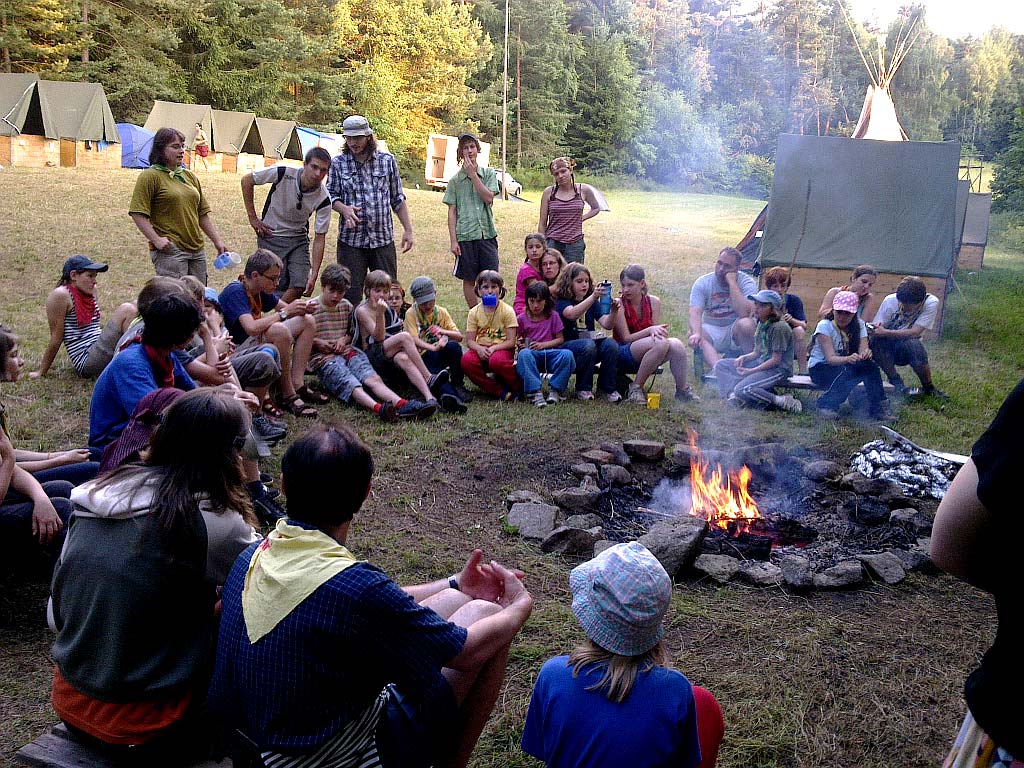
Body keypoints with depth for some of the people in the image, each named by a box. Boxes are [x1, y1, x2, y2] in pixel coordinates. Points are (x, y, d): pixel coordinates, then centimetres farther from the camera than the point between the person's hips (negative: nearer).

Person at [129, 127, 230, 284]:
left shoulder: (189, 176, 17)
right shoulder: (150, 176, -4)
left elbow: (203, 213, 19)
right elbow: (138, 213, -10)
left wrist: (217, 241, 11)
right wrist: (156, 239, -18)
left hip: (197, 250, 7)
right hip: (170, 251, -7)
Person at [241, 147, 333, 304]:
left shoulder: (323, 199, -16)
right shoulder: (283, 173, -21)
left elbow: (319, 239, -13)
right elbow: (246, 180, -7)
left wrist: (313, 276, -19)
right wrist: (253, 218, -7)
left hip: (299, 239, 3)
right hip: (271, 235, -2)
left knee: (301, 285, -11)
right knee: (279, 287, -11)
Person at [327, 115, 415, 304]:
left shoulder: (387, 161, 6)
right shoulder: (338, 163, 4)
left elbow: (398, 199, 10)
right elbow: (331, 195, 9)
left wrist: (408, 230, 5)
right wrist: (343, 208, -13)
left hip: (383, 239, 1)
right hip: (351, 240, -1)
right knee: (350, 294, 1)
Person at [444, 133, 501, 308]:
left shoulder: (489, 173, 6)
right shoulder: (455, 180, 5)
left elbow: (488, 198, -9)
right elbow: (452, 211, 4)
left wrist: (473, 174, -9)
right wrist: (453, 240, -3)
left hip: (487, 233, 0)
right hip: (465, 235, 0)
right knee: (469, 280, 6)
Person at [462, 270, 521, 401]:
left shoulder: (507, 311, -2)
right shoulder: (474, 312, 6)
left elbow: (511, 341, -7)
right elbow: (470, 341, 1)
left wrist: (493, 348, -23)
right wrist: (479, 349, -21)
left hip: (501, 348, -3)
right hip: (480, 349, 3)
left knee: (496, 360, -39)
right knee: (466, 360, -30)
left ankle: (519, 386, -10)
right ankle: (500, 391, -22)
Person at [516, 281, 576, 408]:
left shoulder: (553, 316, 9)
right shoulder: (522, 319, 11)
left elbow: (560, 339, 5)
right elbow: (516, 339, 14)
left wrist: (542, 344, -10)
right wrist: (519, 344, -11)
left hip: (550, 353, 1)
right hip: (532, 355, 0)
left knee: (567, 354, -33)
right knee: (524, 354, -38)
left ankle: (555, 391, -22)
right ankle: (535, 393, -43)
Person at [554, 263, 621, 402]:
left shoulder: (593, 302, 14)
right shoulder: (562, 302, -1)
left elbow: (607, 324, 1)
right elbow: (572, 314, -26)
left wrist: (614, 311, -21)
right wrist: (593, 297, -39)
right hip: (568, 346, -4)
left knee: (611, 344, -25)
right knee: (588, 345, -35)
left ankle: (607, 388, -11)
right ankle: (583, 389, -15)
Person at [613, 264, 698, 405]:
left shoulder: (653, 302, 4)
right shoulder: (619, 304, -9)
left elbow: (657, 330, 5)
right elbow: (626, 338, -12)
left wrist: (658, 332, -20)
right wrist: (650, 330, -27)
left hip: (647, 355, 4)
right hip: (623, 355, -4)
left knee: (676, 344, -28)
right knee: (660, 344, -34)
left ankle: (682, 389, -12)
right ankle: (636, 387, -21)